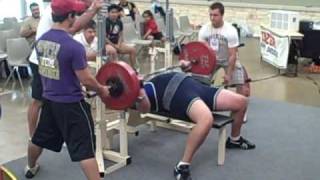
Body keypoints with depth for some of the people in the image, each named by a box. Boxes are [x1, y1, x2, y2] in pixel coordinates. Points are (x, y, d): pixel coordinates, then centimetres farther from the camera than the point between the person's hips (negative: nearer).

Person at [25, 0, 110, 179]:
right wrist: (102, 89, -2)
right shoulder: (74, 46, -23)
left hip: (49, 99, 8)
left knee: (40, 138, 28)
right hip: (71, 103, -8)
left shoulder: (41, 40, 0)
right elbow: (86, 79, -20)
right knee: (85, 149, -5)